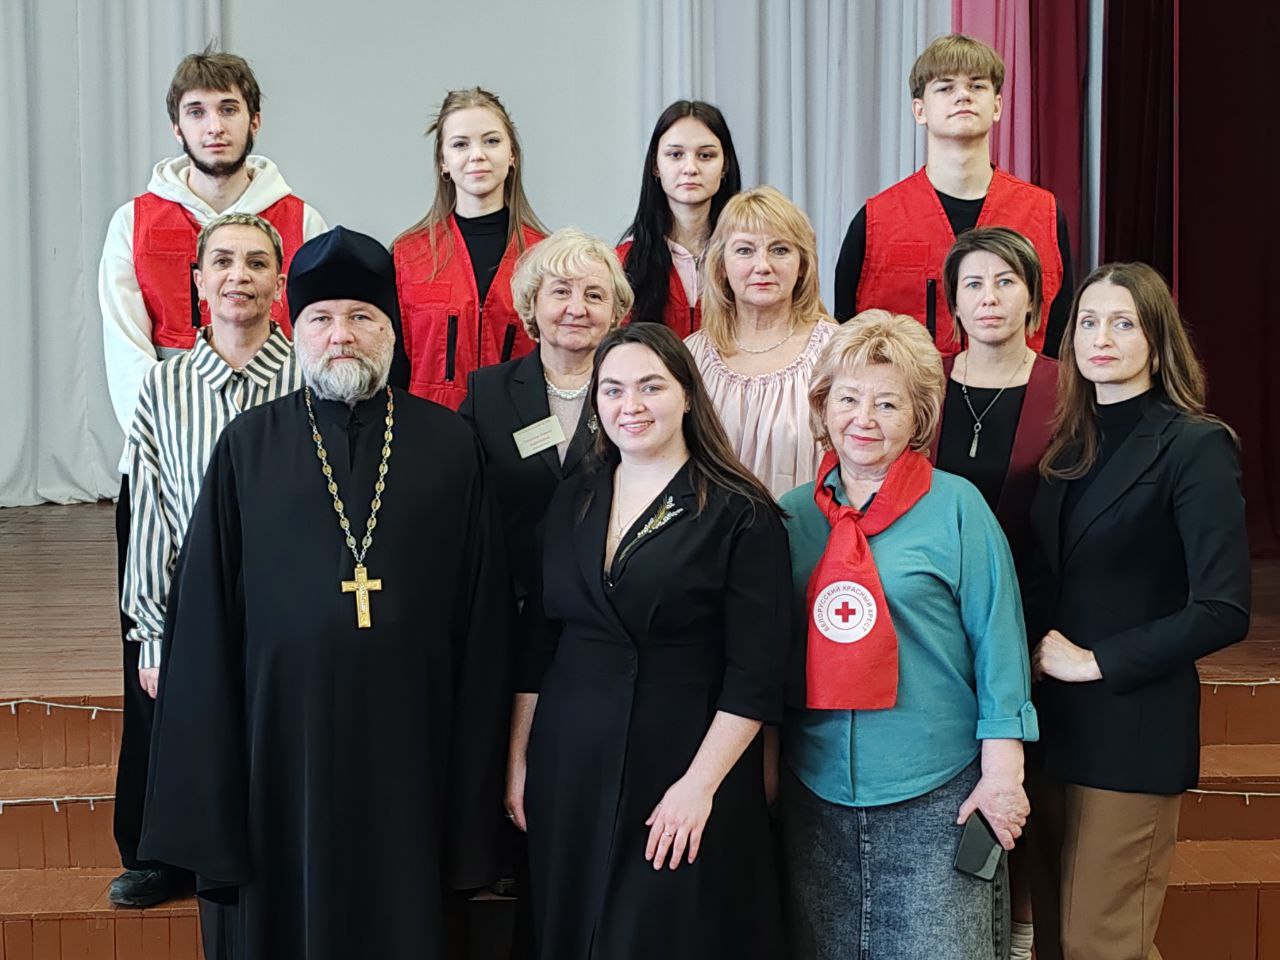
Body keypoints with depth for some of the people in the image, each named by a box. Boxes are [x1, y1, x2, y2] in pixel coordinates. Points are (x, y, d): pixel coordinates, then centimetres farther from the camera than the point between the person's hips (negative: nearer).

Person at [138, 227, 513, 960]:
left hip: (407, 751, 0)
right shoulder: (248, 448, 3)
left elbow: (484, 615, 1)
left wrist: (475, 783, -1)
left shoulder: (449, 446, 2)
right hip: (280, 743, 0)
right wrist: (207, 786, -1)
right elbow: (205, 617, 2)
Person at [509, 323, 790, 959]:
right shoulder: (571, 504, 8)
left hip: (683, 771, -4)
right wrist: (519, 758, 9)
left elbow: (754, 674, -11)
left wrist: (701, 783, -15)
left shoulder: (742, 516, -8)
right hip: (569, 768, 5)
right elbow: (539, 644, 12)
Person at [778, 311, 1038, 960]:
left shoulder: (956, 506, -4)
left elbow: (997, 640, -5)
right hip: (815, 791, 4)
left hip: (936, 794, -3)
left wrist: (1002, 768, -9)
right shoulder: (793, 515, 6)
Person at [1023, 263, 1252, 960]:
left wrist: (1096, 661, -14)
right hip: (1054, 720, 6)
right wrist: (1034, 652, -3)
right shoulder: (1072, 445, 10)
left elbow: (1223, 611, -17)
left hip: (1133, 729, -6)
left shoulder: (1195, 447, -10)